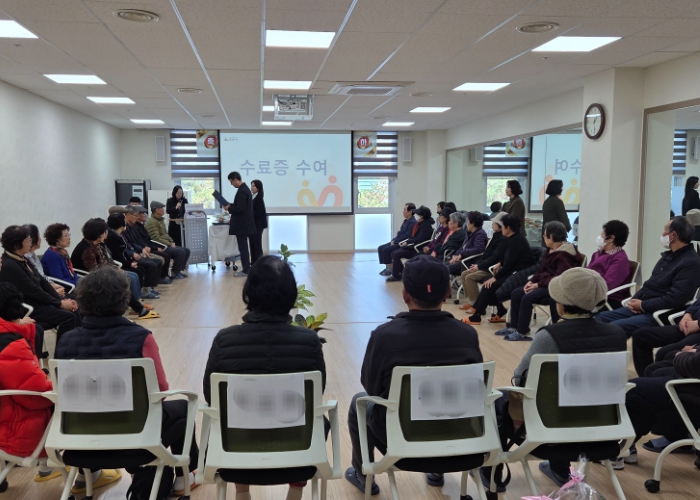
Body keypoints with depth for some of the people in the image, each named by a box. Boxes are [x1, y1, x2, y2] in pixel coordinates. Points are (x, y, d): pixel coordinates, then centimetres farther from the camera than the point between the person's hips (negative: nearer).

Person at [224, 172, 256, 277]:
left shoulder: (241, 191, -19)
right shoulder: (244, 188, 12)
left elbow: (240, 208, -24)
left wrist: (229, 208, -10)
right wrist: (231, 205, 12)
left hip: (241, 224, -10)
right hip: (243, 223, 10)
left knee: (243, 248, -4)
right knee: (243, 248, 14)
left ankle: (245, 271, 1)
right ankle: (246, 269, 19)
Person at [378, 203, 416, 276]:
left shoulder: (413, 222, -16)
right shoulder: (405, 221, 14)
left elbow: (407, 236, -21)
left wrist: (395, 241, -16)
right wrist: (393, 240, 3)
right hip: (397, 242, 10)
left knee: (386, 250, -23)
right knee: (380, 248, 1)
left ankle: (390, 269, -11)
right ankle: (387, 267, 3)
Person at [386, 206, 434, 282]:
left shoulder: (426, 226, -15)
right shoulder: (417, 223, 13)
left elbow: (419, 240, -22)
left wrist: (407, 242, -15)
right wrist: (405, 242, 2)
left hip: (418, 249, -10)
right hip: (411, 246, 10)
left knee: (397, 254, -19)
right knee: (394, 253, -1)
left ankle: (395, 276, -8)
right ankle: (401, 272, 3)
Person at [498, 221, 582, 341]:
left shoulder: (564, 255, -19)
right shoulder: (550, 250, 13)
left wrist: (538, 284, -23)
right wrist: (531, 281, 0)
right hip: (545, 284, 10)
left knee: (527, 298, -27)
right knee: (516, 293, 0)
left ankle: (522, 332, -15)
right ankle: (514, 326, 6)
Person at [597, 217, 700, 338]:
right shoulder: (669, 256, 16)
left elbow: (675, 299, -24)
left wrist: (643, 305, -16)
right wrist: (634, 300, 1)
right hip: (642, 308, 10)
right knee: (601, 318, 0)